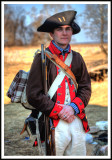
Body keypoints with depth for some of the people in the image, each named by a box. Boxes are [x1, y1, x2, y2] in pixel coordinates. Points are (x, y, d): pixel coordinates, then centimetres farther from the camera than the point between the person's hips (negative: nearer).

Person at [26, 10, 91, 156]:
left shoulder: (77, 57, 12)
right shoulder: (42, 58, -3)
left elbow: (86, 88, 11)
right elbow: (33, 95, -8)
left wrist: (74, 107, -6)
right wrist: (59, 111, -11)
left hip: (77, 121, 5)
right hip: (54, 124, -5)